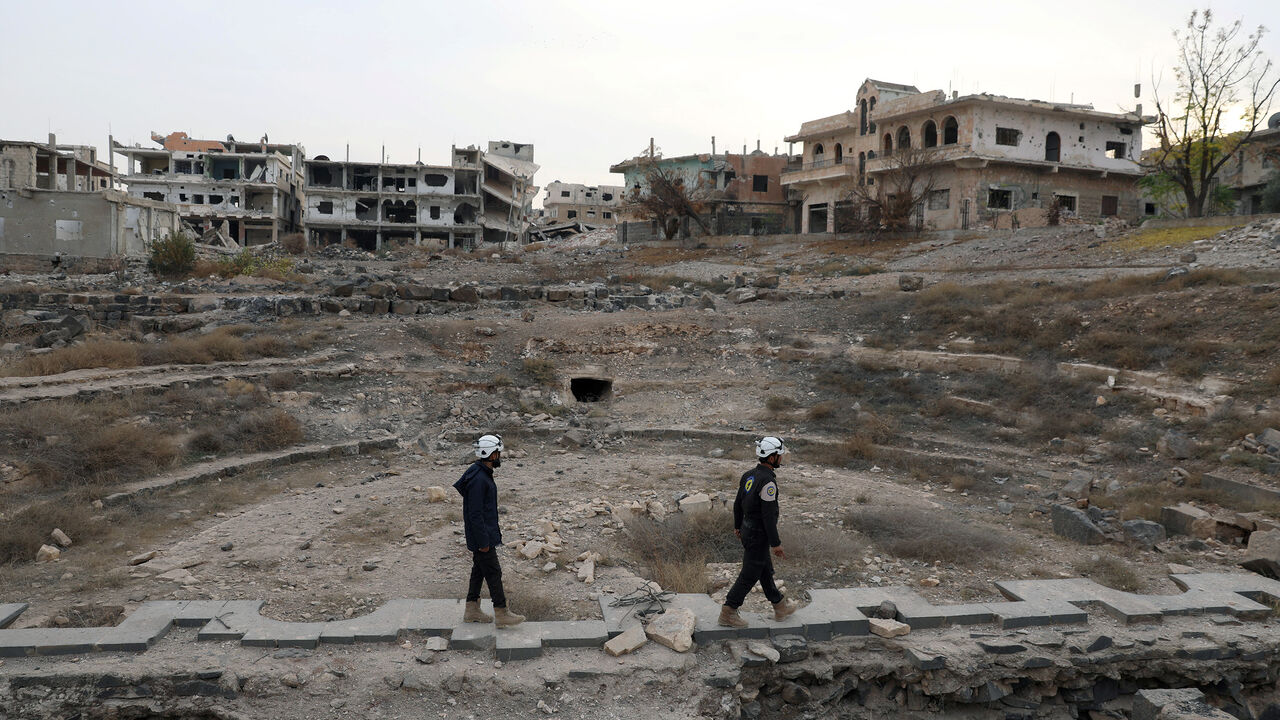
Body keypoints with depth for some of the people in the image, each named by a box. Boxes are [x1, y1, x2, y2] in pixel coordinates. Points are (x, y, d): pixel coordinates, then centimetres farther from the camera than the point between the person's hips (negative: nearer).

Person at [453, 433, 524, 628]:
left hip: (486, 533, 10)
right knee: (493, 573, -3)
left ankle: (472, 611, 25)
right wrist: (483, 542, -22)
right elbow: (475, 513, -24)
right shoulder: (477, 479, -24)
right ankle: (502, 614, 5)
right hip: (482, 535, -10)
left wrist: (494, 530, 23)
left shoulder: (483, 474, 9)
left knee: (479, 571, 16)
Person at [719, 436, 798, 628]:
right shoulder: (767, 482, -26)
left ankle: (780, 606, 35)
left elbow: (738, 502, 12)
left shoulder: (749, 475, 3)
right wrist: (776, 544, -20)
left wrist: (738, 526, 25)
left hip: (747, 529, 9)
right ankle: (728, 613, 12)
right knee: (749, 576, 3)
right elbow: (768, 516, -26)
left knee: (765, 571, 20)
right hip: (758, 535, -9)